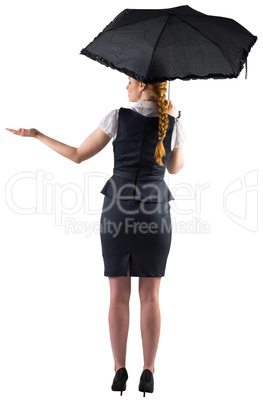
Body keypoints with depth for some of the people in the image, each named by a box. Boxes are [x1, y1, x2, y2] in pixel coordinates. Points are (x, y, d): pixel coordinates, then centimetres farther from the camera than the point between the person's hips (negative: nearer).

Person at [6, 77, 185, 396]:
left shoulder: (118, 117, 0)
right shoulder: (173, 124, 6)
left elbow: (78, 155, 4)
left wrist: (36, 135, 16)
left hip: (117, 208, -1)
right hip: (154, 210, 1)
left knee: (118, 294, 6)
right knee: (149, 296, 5)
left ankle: (119, 371, 8)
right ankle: (148, 373, 6)